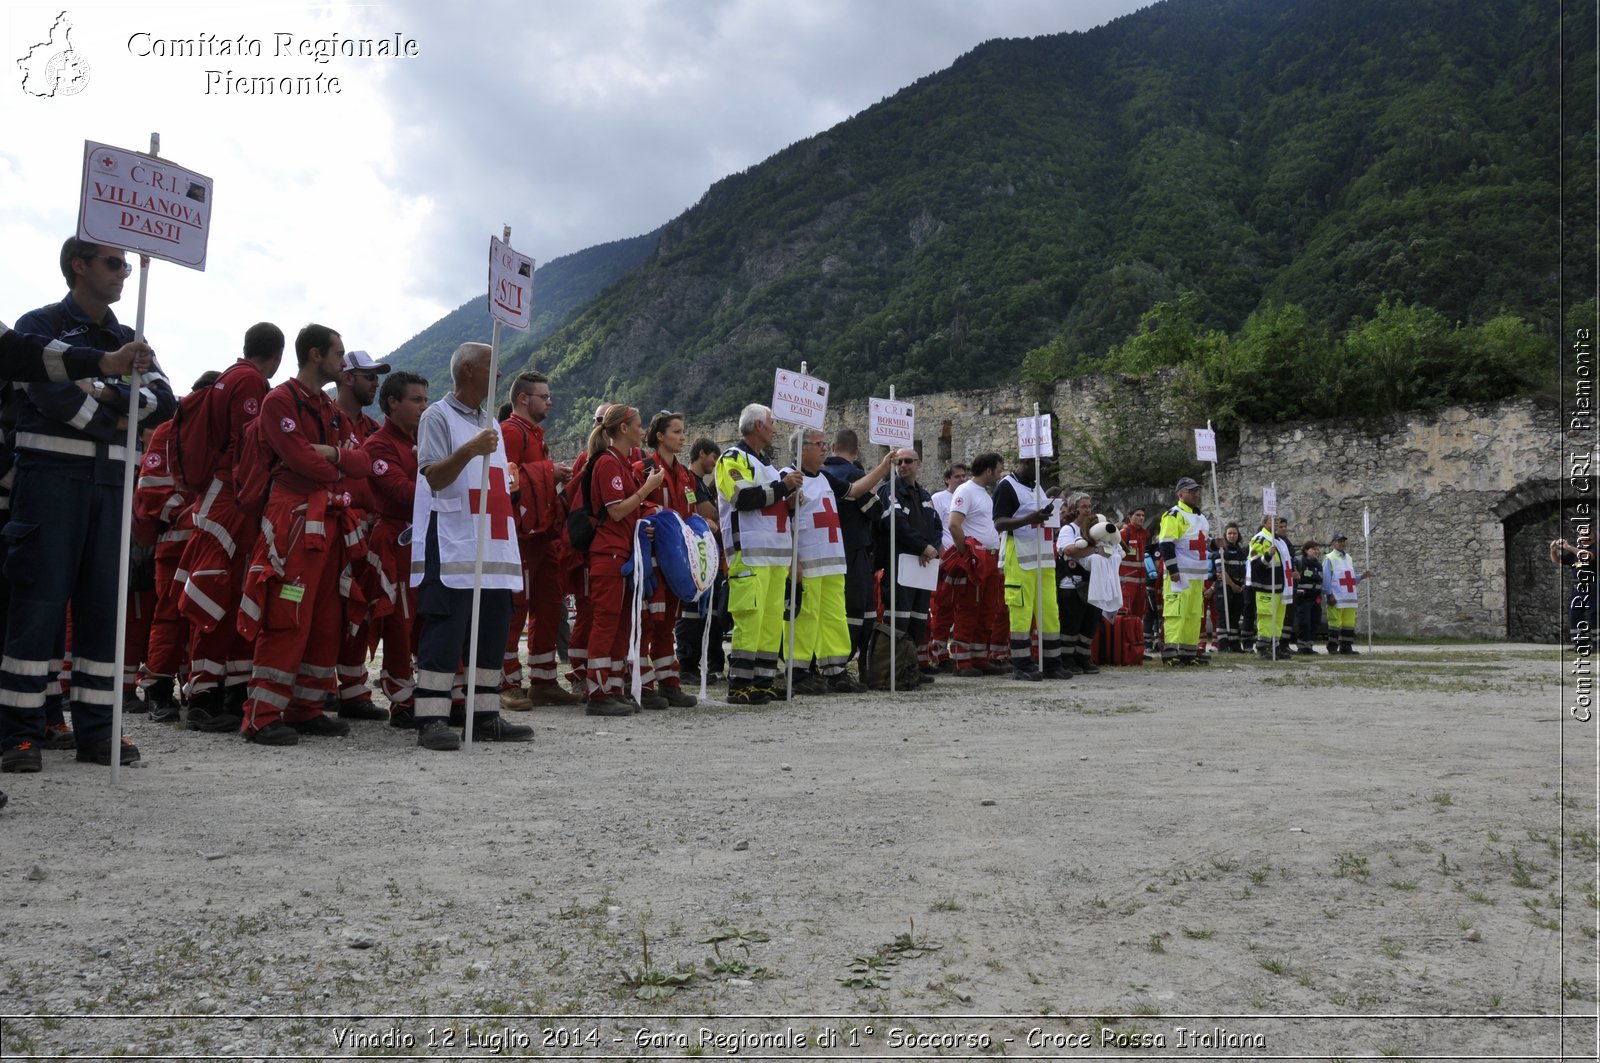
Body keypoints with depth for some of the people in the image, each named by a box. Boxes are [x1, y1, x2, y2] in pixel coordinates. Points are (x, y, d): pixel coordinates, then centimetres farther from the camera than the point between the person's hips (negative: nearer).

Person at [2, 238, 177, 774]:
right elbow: (50, 392, -15)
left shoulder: (129, 342, 19)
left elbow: (164, 402, 4)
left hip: (111, 487, 5)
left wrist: (108, 393, -11)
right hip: (50, 480, -5)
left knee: (103, 605, 4)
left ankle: (96, 728, 9)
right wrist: (117, 419, -5)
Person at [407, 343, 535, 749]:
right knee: (445, 634, -9)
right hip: (451, 548, -7)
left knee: (491, 632, 7)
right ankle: (431, 720, -6)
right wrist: (469, 450, -28)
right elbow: (433, 476, -12)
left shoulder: (490, 422, 22)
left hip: (494, 548, 8)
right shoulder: (438, 416, -1)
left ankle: (485, 715, 14)